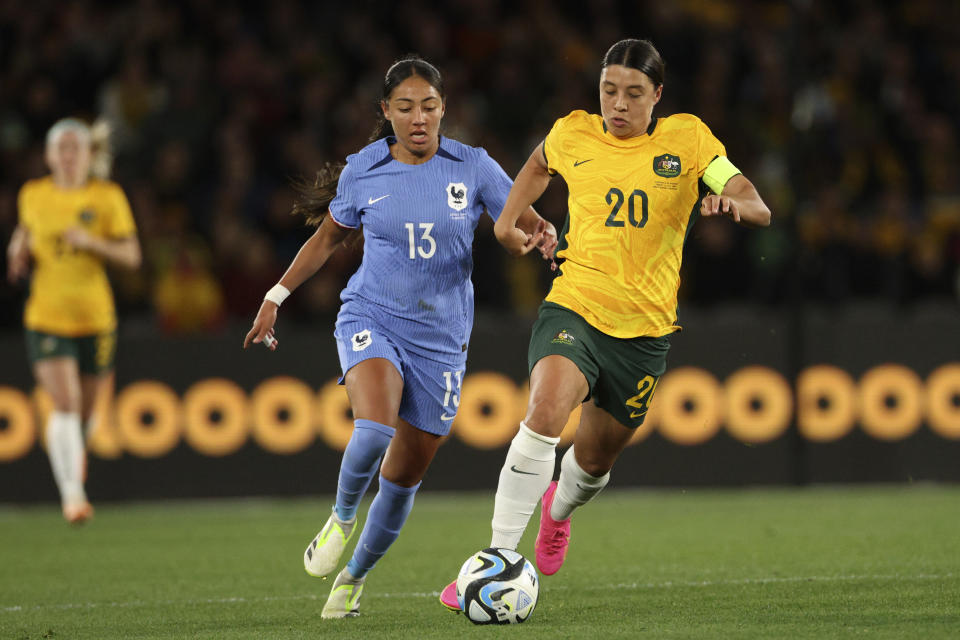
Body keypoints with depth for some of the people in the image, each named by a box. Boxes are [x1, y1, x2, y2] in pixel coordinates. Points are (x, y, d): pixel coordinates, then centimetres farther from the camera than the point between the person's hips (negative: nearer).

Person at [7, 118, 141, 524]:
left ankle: (77, 449, 49)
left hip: (94, 318, 0)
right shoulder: (33, 195, 2)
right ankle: (72, 494, -15)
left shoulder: (108, 198, -3)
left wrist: (91, 242, -18)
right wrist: (19, 250, 0)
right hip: (46, 318, 0)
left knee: (85, 408, 12)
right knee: (65, 403, -18)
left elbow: (131, 256, -3)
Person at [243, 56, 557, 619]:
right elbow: (327, 238, 14)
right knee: (375, 429, -30)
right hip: (372, 319, -1)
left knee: (406, 473, 7)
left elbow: (529, 224, 1)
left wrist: (543, 236, -24)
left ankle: (355, 577, 29)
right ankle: (342, 517, 0)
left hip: (441, 336, 1)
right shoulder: (362, 172, -1)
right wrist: (276, 297, 14)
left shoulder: (472, 167, -3)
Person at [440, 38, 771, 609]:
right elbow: (541, 164, 27)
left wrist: (733, 203, -30)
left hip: (645, 328, 1)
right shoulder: (572, 135, 1)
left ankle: (560, 506, 53)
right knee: (546, 411, -30)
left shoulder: (688, 139, -3)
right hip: (574, 309, -1)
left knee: (596, 458, 14)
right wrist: (508, 219, 16)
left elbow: (759, 211, -8)